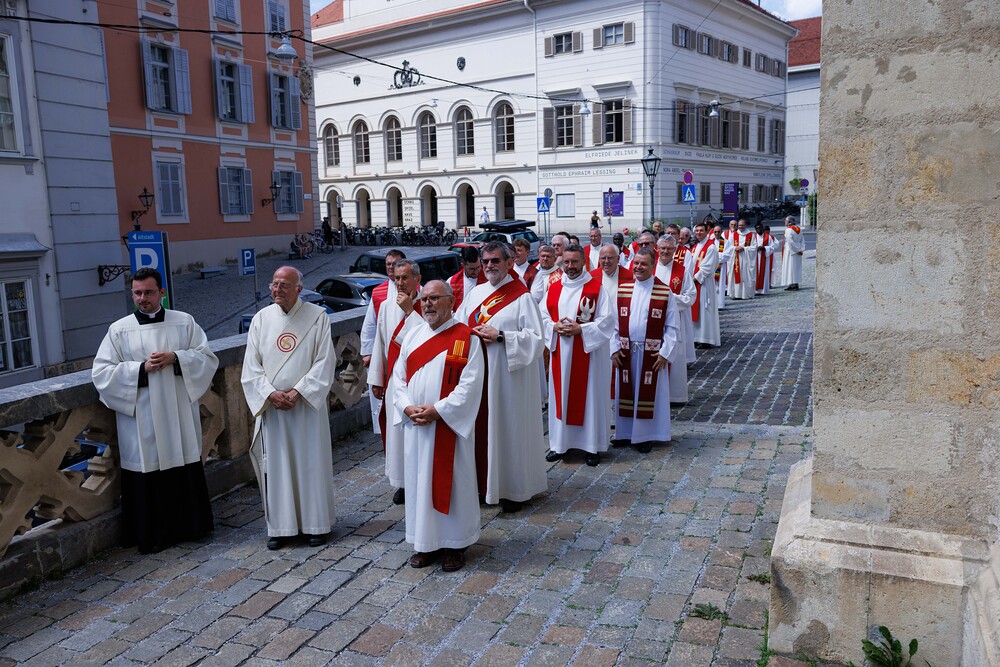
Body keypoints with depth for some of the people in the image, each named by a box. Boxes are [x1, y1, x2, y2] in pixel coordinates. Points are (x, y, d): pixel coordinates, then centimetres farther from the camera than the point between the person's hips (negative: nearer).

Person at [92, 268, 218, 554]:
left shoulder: (184, 322, 5)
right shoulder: (119, 330, 2)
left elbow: (207, 358, 3)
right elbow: (101, 372, -2)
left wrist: (175, 358, -13)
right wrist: (142, 367, -14)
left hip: (180, 416, 1)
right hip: (141, 421, -1)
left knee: (187, 473, 8)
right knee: (148, 475, 2)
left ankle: (191, 526, 25)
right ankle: (152, 536, 16)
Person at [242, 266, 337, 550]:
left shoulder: (317, 317, -4)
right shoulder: (261, 319, 4)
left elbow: (324, 362, -8)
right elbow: (251, 366, 2)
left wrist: (297, 392, -15)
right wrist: (271, 394, -12)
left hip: (308, 404, -2)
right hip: (271, 406, 2)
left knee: (311, 463, 5)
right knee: (275, 466, 6)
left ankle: (317, 523, 19)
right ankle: (280, 526, 18)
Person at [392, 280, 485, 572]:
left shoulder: (466, 338, -7)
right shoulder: (412, 337, 10)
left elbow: (470, 384, -14)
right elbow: (399, 377, 10)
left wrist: (438, 410, -18)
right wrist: (407, 407, -7)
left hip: (450, 425, -5)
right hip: (416, 426, 5)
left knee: (452, 481, 4)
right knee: (419, 480, 11)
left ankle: (455, 544, 19)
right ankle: (425, 542, 25)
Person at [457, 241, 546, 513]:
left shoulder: (521, 296, -7)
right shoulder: (476, 293, 11)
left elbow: (535, 336, -12)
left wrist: (500, 336, -19)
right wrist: (474, 334, -7)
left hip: (508, 374, -5)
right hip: (478, 370, 5)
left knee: (508, 427, 2)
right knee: (482, 423, 9)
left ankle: (512, 488, 15)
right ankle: (484, 481, 22)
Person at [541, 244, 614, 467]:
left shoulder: (596, 288, -4)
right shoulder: (554, 288, 9)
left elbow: (607, 319, -9)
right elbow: (544, 316, 10)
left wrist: (580, 329, -18)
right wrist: (555, 327, -10)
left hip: (588, 352, -4)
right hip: (560, 353, 4)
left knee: (590, 397, 3)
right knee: (560, 396, 9)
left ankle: (592, 445, 14)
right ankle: (559, 443, 20)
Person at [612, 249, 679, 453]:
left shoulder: (665, 292, -4)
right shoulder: (622, 289, 4)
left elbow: (671, 326, -4)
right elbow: (614, 322, 6)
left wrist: (665, 352, -10)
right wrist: (615, 348, -1)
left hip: (653, 353, -3)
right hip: (626, 352, 3)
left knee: (649, 393, 5)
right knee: (626, 392, 11)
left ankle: (645, 436, 17)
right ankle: (626, 432, 24)